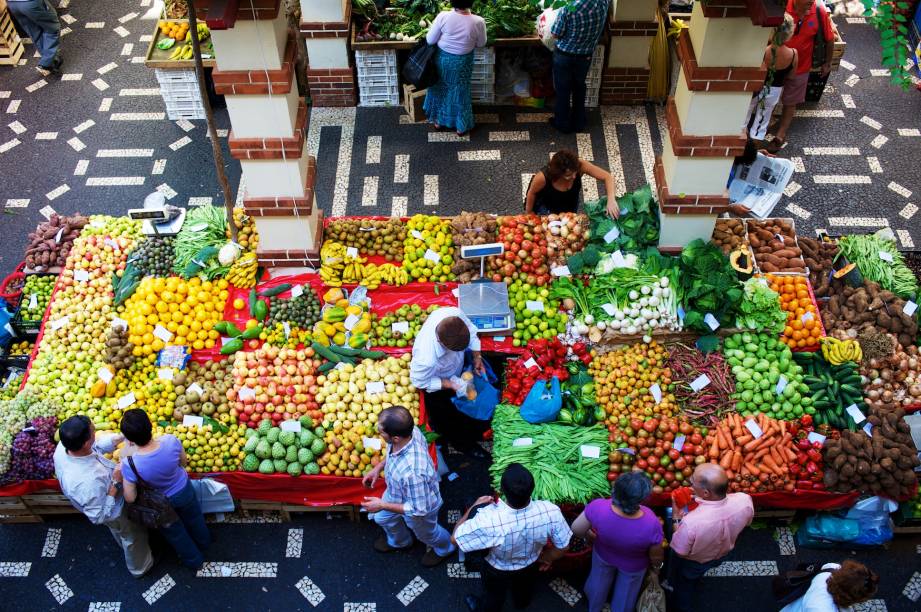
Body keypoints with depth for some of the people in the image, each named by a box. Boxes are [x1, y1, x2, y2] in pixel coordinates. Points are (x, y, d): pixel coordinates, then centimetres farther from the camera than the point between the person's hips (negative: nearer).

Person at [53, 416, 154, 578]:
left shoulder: (62, 447, -29)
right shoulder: (87, 482, -50)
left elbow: (96, 445, -7)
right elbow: (99, 516, -33)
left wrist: (120, 437, -19)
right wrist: (116, 482, -33)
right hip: (116, 510, -6)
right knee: (132, 537, 27)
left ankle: (125, 546, 69)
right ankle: (140, 567, 55)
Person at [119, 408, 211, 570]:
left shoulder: (129, 464, -40)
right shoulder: (170, 441, -34)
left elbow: (130, 498, -24)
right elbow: (184, 462, -13)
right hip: (184, 490, 2)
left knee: (175, 533, 30)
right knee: (193, 518, 35)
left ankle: (194, 560, 55)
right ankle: (203, 541, 64)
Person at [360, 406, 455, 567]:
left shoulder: (412, 472, -51)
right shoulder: (410, 430, -30)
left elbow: (418, 510, -33)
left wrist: (382, 505, -25)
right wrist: (378, 467, -7)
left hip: (420, 507, -6)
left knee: (425, 533, 29)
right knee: (382, 518, 34)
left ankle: (444, 548, 63)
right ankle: (399, 541, 66)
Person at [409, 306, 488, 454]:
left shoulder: (454, 314, -39)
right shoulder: (426, 359, -50)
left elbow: (471, 331, -14)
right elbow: (420, 381, -27)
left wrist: (477, 357, -16)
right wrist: (450, 384, -26)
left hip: (457, 370, 5)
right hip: (437, 385, -5)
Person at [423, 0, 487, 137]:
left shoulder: (443, 16, -24)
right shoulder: (478, 22, -22)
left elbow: (430, 40, -12)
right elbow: (481, 44, -4)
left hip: (443, 59, 0)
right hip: (463, 62, 0)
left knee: (440, 89, 24)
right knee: (460, 92, 20)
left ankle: (438, 121, 41)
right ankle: (461, 127, 33)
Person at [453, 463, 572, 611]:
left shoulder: (488, 521, -47)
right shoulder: (551, 512, -38)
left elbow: (455, 538, -28)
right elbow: (563, 546, -18)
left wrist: (474, 506, -15)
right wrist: (546, 558, 4)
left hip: (498, 570, -3)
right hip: (531, 565, 3)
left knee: (494, 594, 33)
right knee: (525, 589, 39)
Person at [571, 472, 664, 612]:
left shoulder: (598, 507, -40)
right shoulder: (652, 524, -42)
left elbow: (576, 529, -20)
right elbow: (656, 556, -21)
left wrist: (589, 535, 3)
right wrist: (657, 566, 3)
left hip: (603, 554, 2)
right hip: (633, 566, -2)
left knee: (599, 581, 35)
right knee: (626, 591, 32)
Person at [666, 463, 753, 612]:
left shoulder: (691, 522, -49)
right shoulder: (745, 500, -36)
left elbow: (680, 552, -27)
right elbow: (745, 522, -9)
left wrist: (676, 518, -19)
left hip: (691, 563, -4)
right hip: (721, 554, 4)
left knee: (682, 584, 32)